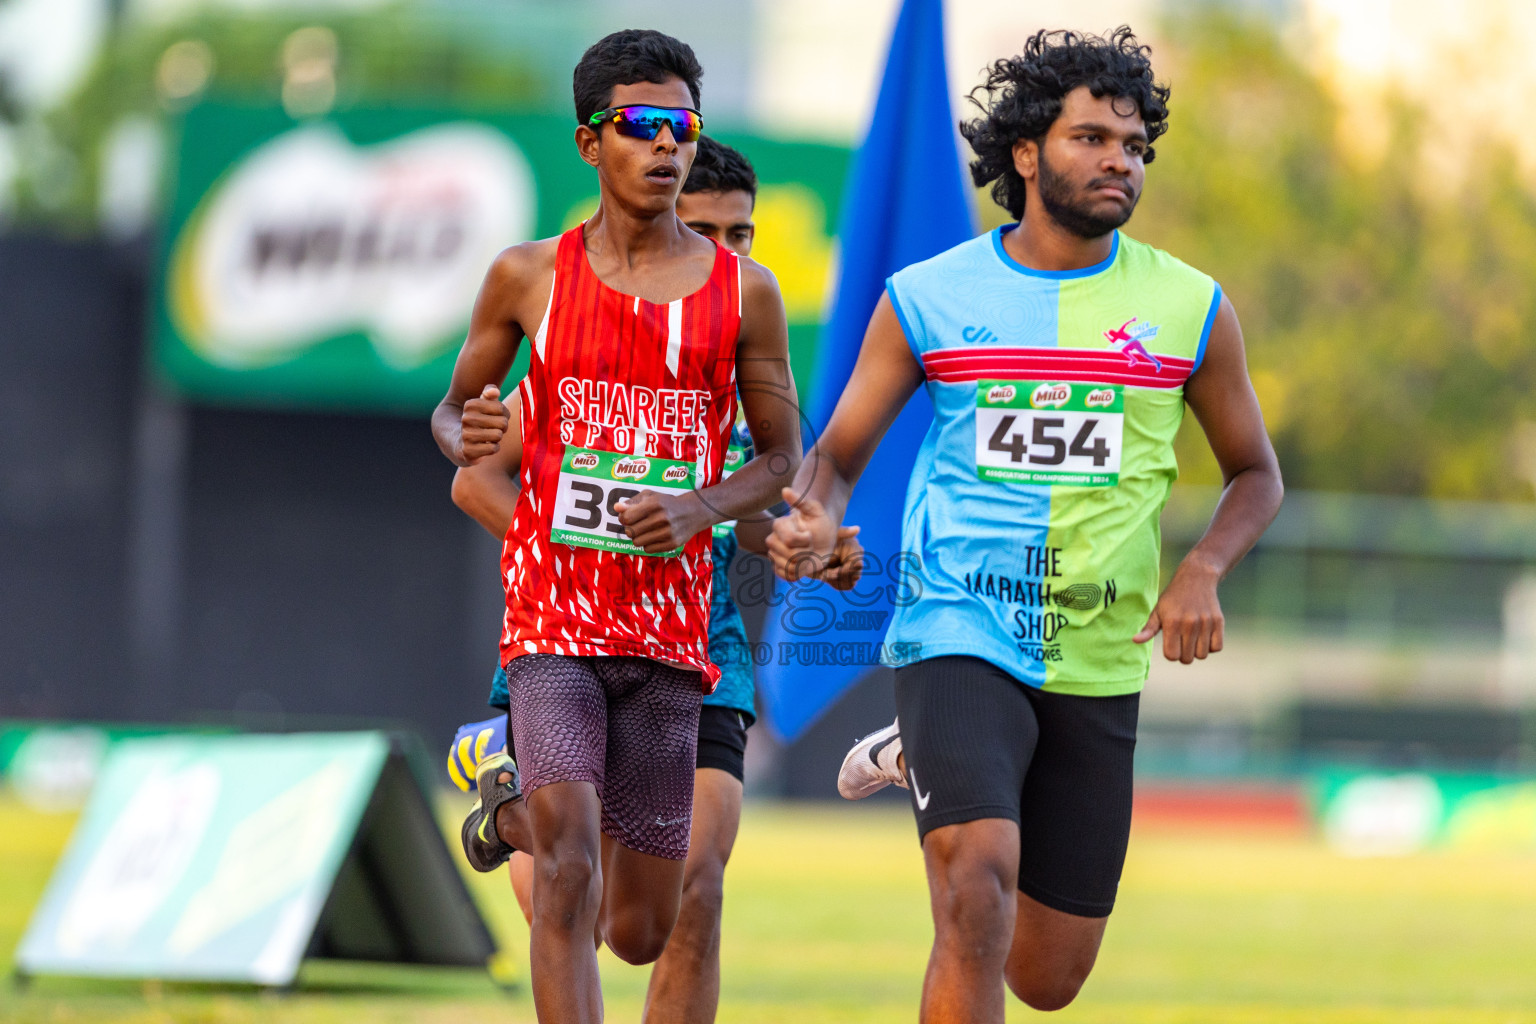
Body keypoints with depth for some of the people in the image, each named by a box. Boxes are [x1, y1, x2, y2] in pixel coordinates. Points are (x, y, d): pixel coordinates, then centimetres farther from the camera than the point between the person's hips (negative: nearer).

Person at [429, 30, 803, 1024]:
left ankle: (517, 813, 40)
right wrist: (467, 438, -11)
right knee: (572, 876, -21)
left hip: (669, 627, 2)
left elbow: (782, 456, 10)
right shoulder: (529, 277, 2)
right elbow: (452, 406, 14)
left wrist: (698, 508, -11)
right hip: (553, 612, -2)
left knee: (642, 933, 9)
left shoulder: (743, 291, 3)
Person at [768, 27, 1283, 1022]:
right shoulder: (927, 297, 0)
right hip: (960, 637, -3)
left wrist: (1202, 570, -7)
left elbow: (1255, 473, 13)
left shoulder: (1190, 308, 3)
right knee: (980, 895, -28)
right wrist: (813, 523, -16)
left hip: (1099, 667, 3)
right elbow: (839, 454, 7)